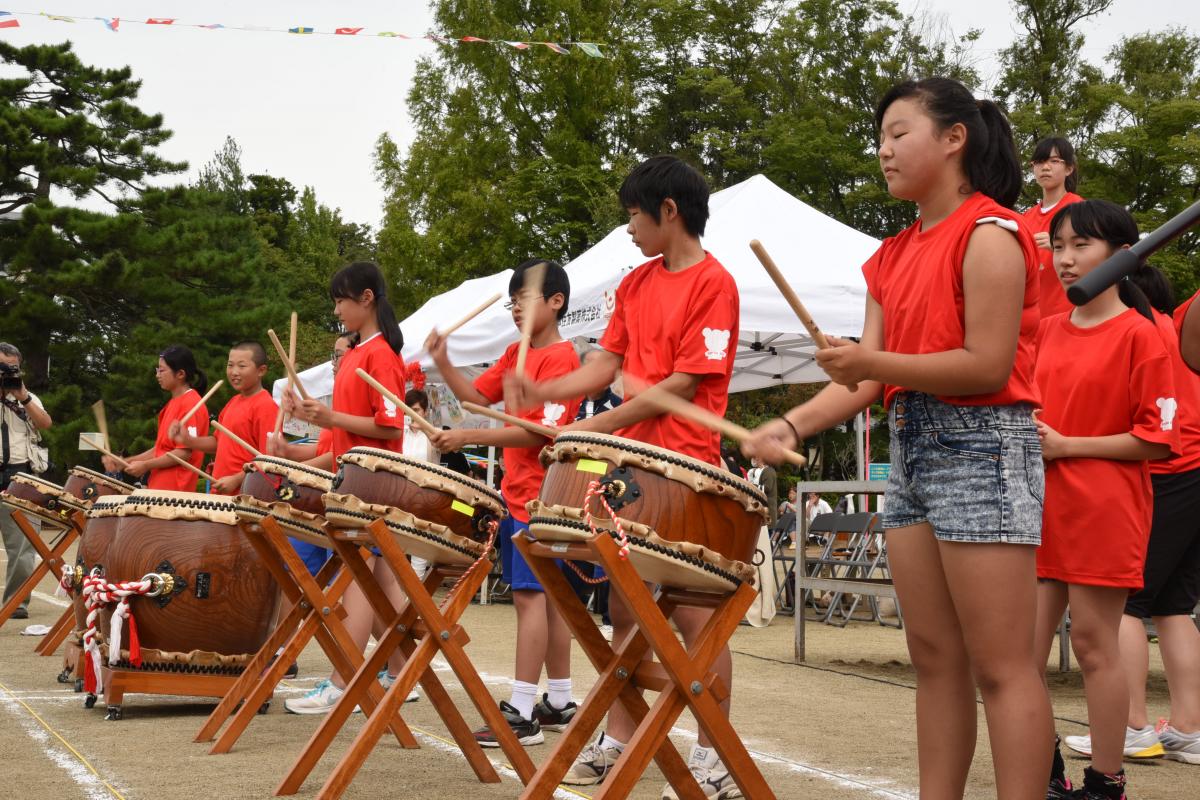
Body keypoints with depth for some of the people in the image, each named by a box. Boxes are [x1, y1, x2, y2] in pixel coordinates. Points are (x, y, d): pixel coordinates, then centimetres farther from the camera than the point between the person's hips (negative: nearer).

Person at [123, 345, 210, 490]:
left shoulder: (191, 404, -12)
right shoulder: (173, 403, 17)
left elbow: (185, 453, -17)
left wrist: (146, 465, -11)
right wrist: (127, 461, 13)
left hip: (174, 490, -9)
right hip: (160, 487, 9)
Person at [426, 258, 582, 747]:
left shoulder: (560, 358, -12)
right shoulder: (516, 355, 15)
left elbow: (542, 430, -20)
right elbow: (476, 397, 14)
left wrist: (469, 437, -24)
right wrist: (443, 364, -2)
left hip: (540, 494, -9)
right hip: (517, 492, 9)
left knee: (529, 594, -10)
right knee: (547, 595, 12)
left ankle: (522, 713, -10)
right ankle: (559, 703, 19)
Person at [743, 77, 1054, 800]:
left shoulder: (989, 233, -9)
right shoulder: (895, 256, 15)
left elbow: (989, 365, -17)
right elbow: (869, 375, 10)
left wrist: (876, 363, -22)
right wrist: (794, 424, -5)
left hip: (984, 449, -9)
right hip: (911, 449, 9)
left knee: (1002, 664, -8)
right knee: (935, 658, 10)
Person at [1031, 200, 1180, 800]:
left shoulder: (1138, 334, -7)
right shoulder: (1046, 332, 12)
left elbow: (1158, 439, -10)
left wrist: (1067, 445, -14)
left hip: (1104, 513, -6)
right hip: (1042, 508, 6)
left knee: (1094, 643, -1)